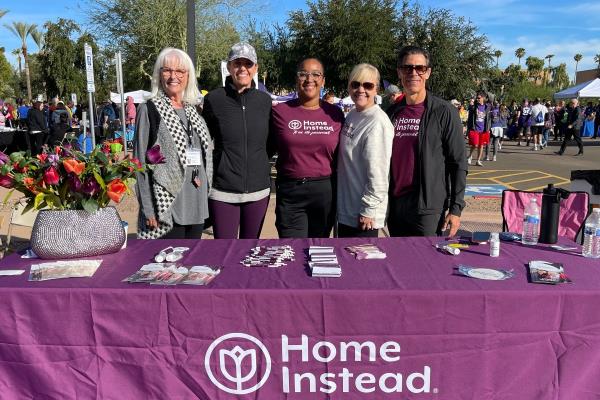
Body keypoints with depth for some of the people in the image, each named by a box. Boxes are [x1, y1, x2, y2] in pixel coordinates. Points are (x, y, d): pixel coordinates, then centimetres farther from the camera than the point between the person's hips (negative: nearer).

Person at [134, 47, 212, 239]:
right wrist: (148, 209, -12)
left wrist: (205, 195, 13)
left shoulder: (193, 111, 13)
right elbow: (140, 161, -7)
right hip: (167, 206, -6)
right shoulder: (149, 110, -4)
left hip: (197, 206, 6)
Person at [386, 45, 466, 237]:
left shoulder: (444, 112, -4)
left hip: (429, 209, -4)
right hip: (394, 207, 5)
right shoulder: (391, 113, 9)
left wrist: (456, 209, -10)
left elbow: (458, 163, -5)